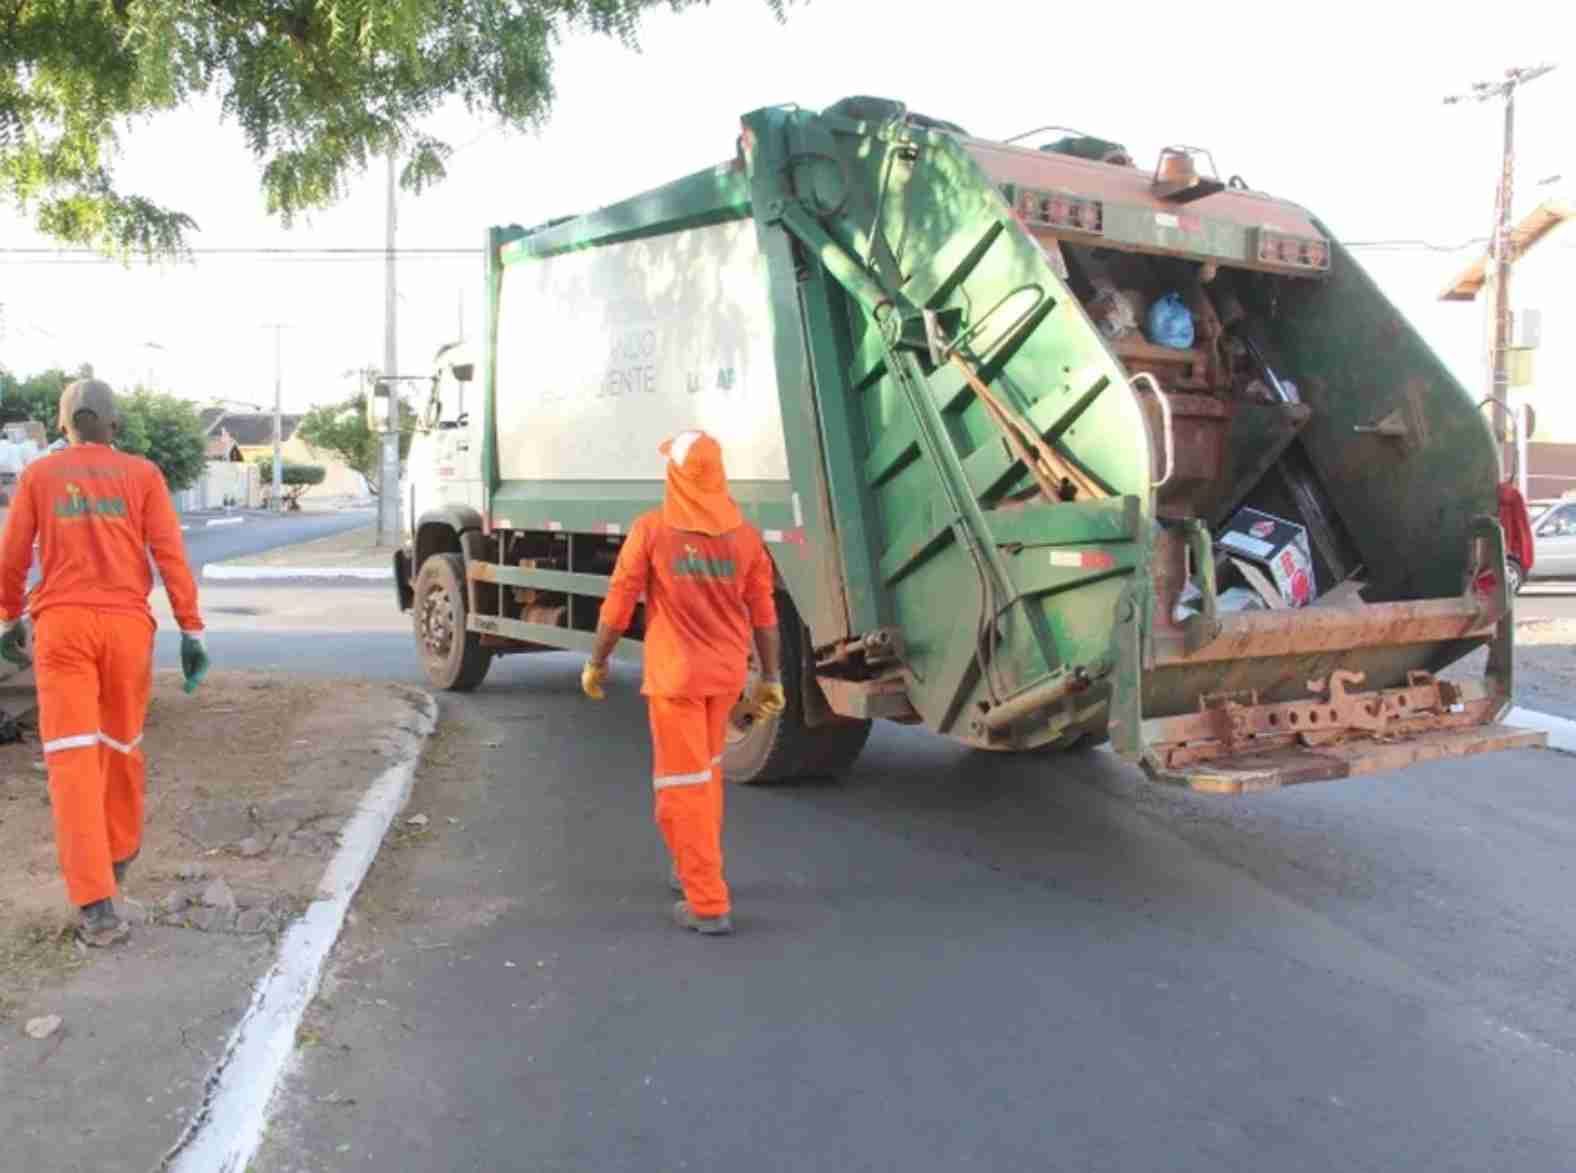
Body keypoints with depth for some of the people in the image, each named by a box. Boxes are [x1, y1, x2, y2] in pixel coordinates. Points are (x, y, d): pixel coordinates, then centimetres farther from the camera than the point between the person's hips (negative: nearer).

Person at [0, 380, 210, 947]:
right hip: (127, 624, 1)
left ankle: (97, 905, -14)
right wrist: (192, 632, -3)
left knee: (72, 760, -5)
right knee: (122, 744, 21)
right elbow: (171, 555, -3)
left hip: (61, 624, -1)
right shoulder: (144, 474, 5)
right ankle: (118, 853, 41)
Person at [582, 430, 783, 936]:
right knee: (707, 770, 24)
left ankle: (708, 903, 2)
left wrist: (596, 663, 5)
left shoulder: (652, 530, -11)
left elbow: (618, 605, -8)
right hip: (726, 675, 4)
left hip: (674, 675, -4)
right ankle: (698, 869, 39)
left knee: (683, 784, 3)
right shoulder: (744, 535, -2)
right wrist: (770, 677, 11)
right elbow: (764, 614, 2)